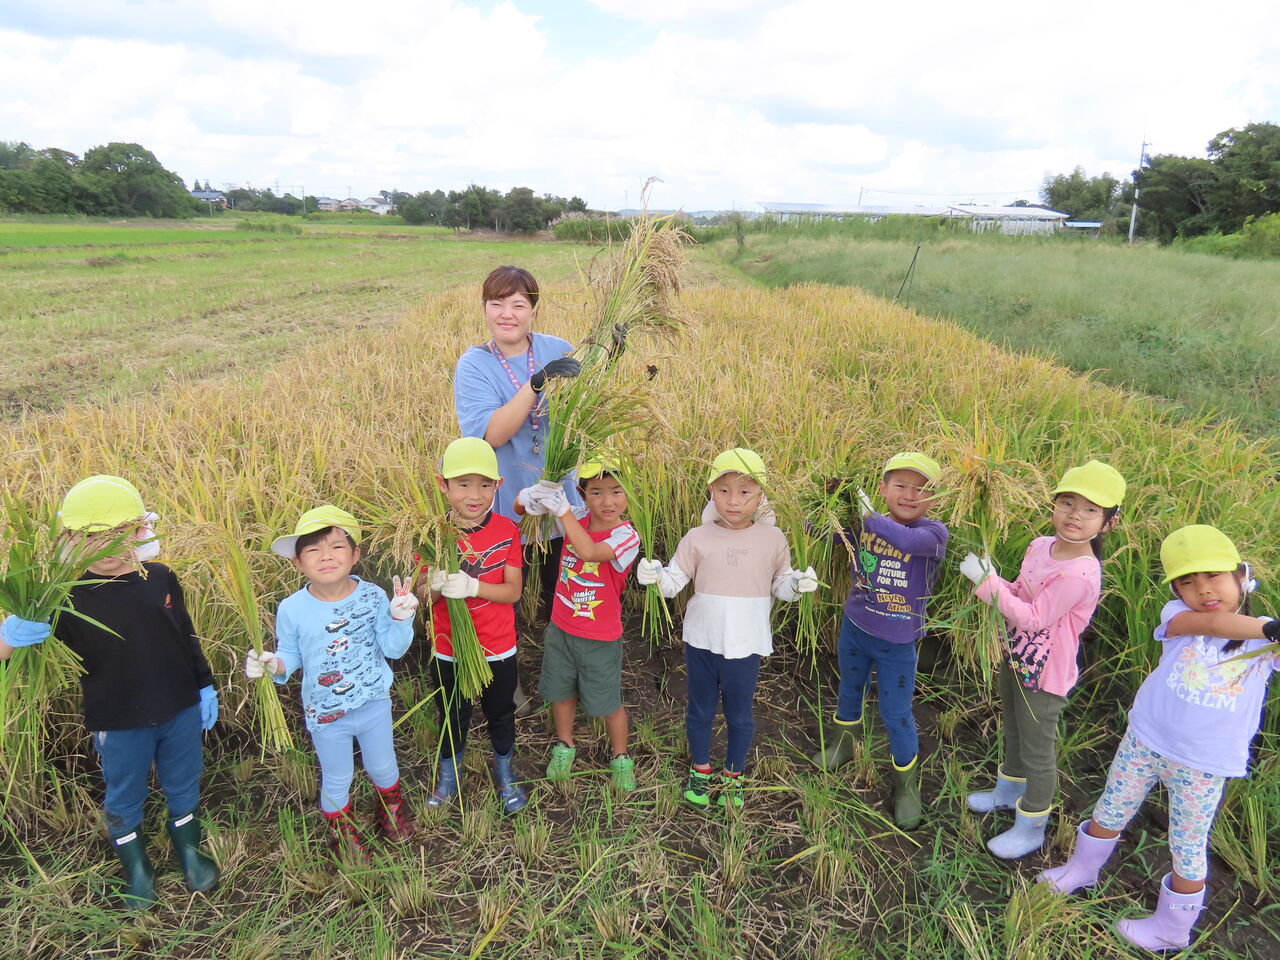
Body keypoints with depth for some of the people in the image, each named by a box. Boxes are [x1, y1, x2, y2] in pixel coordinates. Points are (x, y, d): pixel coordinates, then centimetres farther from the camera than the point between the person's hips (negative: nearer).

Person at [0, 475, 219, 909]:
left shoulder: (160, 579, -9)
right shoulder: (69, 597, -16)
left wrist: (205, 687, 6)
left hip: (180, 711, 2)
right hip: (119, 724, -2)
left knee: (183, 786, 21)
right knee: (124, 797, 19)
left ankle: (189, 850, 46)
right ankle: (136, 868, 44)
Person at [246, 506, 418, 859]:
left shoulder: (373, 597, -18)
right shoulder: (292, 609, -18)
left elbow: (392, 649, -13)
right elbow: (290, 654, -2)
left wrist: (400, 618, -29)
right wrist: (273, 665, -22)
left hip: (374, 704, 1)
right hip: (326, 714, -1)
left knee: (382, 767, 25)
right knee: (337, 779, 20)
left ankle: (392, 805, 58)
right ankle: (341, 827, 51)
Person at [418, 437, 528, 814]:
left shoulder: (506, 530, -14)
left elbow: (513, 590, -16)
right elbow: (421, 596, -9)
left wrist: (471, 586, -33)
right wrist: (435, 585, -33)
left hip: (498, 649, 0)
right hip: (449, 650, 0)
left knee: (501, 713, 21)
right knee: (452, 717, 22)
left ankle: (505, 772, 48)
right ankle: (448, 773, 49)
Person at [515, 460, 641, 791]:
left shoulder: (626, 536, -22)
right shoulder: (577, 518, -9)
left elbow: (590, 552, -42)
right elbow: (521, 506, -4)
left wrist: (562, 510, -42)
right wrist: (530, 498, -27)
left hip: (600, 639, -4)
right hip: (560, 630, 4)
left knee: (608, 702, 13)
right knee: (562, 692, 22)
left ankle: (620, 757, 38)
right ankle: (564, 747, 48)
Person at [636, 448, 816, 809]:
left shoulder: (772, 539, -5)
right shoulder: (697, 538, -8)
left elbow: (779, 585, 3)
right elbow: (675, 580, -5)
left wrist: (797, 583, -18)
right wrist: (655, 575, -26)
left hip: (745, 645, 0)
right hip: (701, 642, 0)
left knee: (740, 715, 17)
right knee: (700, 711, 18)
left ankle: (732, 776, 40)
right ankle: (700, 770, 42)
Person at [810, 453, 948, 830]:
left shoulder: (934, 532, -21)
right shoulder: (861, 523, -8)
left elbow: (908, 540, -44)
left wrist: (867, 513, -35)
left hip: (896, 643, -4)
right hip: (853, 629, 5)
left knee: (895, 714, 7)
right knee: (849, 691, 26)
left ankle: (907, 783, 32)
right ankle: (843, 744, 54)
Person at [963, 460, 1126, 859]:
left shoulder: (1080, 575, -30)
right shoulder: (1040, 546, -3)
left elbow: (1032, 618, -27)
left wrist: (987, 581, -27)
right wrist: (989, 577, -11)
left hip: (1043, 674, -8)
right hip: (1016, 657, 8)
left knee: (1037, 751, 11)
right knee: (1013, 732, 29)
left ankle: (1030, 829, 31)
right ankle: (1008, 791, 53)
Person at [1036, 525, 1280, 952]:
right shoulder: (1177, 615, -12)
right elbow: (1213, 623, -33)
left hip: (1203, 766, -1)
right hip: (1144, 741, 1)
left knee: (1188, 849, 13)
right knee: (1108, 815, 20)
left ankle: (1171, 929, 38)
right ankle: (1081, 869, 47)